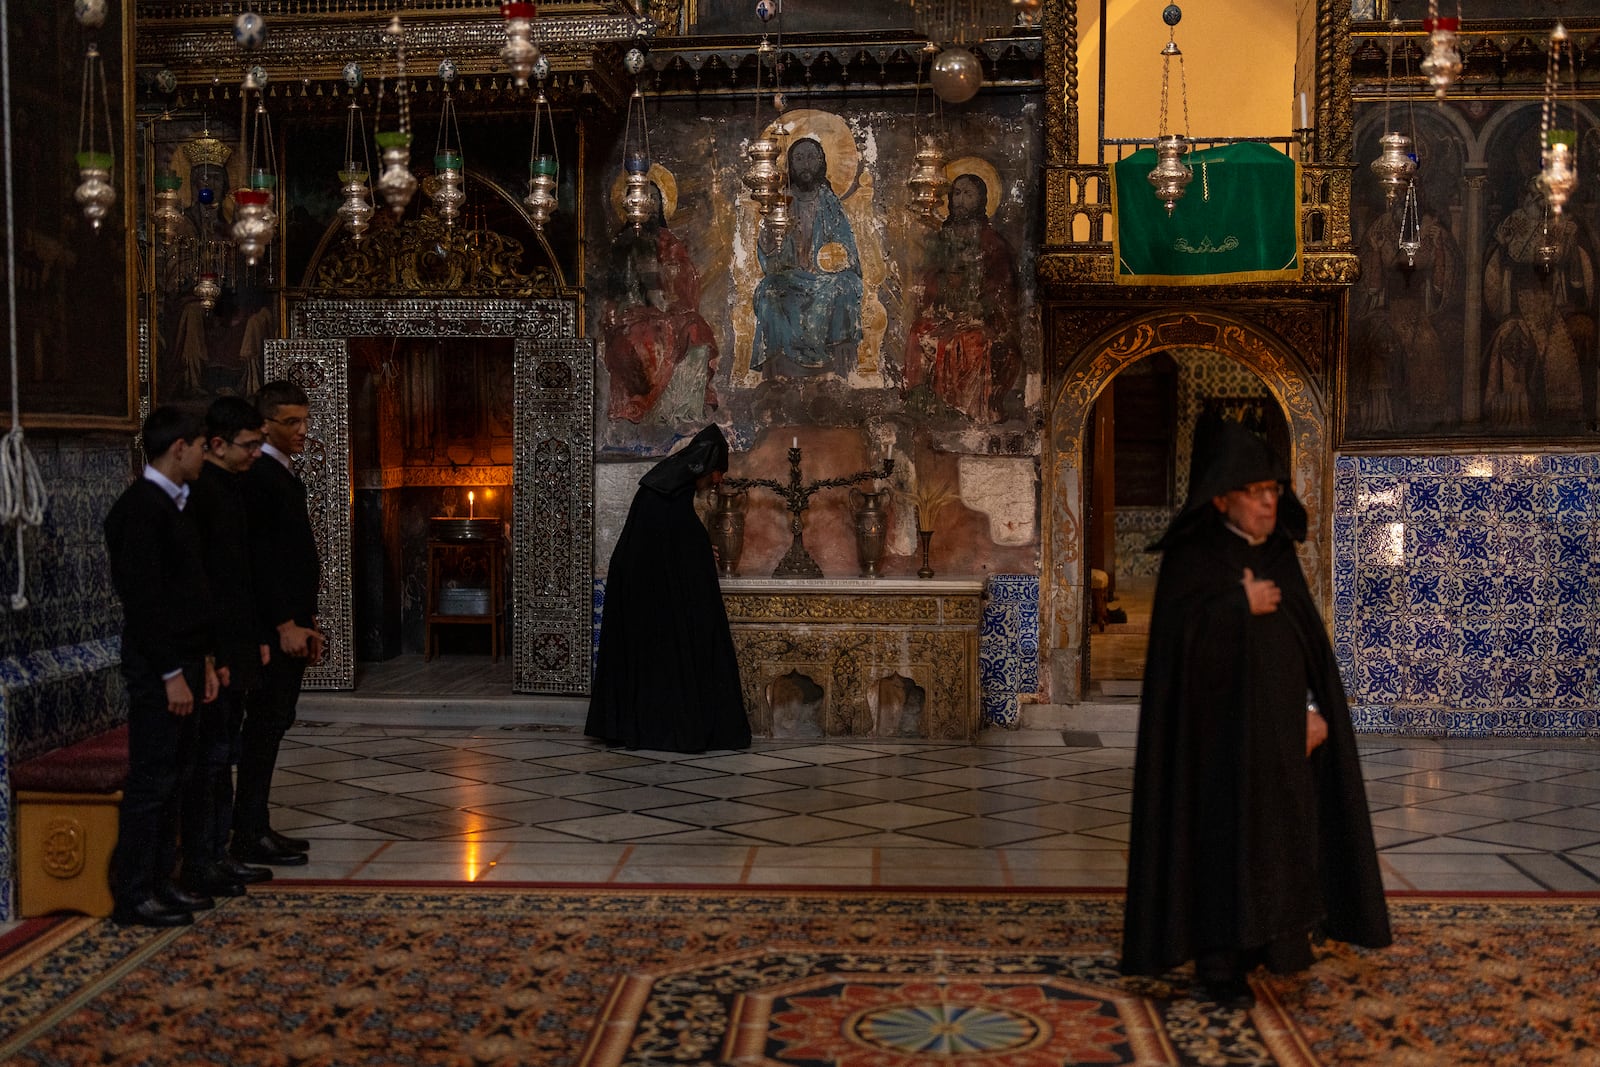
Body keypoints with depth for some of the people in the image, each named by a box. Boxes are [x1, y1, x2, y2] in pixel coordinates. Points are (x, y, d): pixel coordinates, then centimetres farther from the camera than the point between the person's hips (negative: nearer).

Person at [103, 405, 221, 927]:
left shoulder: (170, 505, 15)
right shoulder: (140, 508, -15)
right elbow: (143, 599, -20)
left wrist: (203, 660, 15)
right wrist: (171, 674, -19)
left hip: (181, 661, 10)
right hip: (157, 668, -10)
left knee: (174, 777, 13)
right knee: (150, 782, -4)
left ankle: (159, 883, 22)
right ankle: (132, 897, 3)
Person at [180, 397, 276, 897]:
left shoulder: (232, 488, 13)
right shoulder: (199, 492, -16)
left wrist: (258, 636, 18)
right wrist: (210, 657, -20)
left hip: (238, 648, 9)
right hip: (214, 653, -9)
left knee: (224, 756, 14)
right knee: (208, 758, -2)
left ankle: (218, 854, 23)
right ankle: (198, 865, 6)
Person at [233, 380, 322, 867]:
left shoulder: (285, 475, 17)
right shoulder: (257, 476, -14)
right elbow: (258, 558, -19)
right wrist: (286, 625, -19)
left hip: (290, 622, 10)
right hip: (273, 626, -10)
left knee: (273, 722, 12)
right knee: (266, 723, -6)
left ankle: (255, 826, 19)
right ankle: (250, 835, 0)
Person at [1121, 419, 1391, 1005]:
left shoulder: (1280, 556, 9)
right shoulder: (1190, 557, -8)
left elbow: (1307, 634, 7)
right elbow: (1176, 635, -19)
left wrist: (1314, 707, -2)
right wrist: (1240, 606, -18)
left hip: (1278, 719, 6)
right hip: (1220, 720, -6)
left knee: (1280, 823, 9)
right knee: (1221, 830, -4)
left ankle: (1270, 933, 23)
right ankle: (1216, 958, 3)